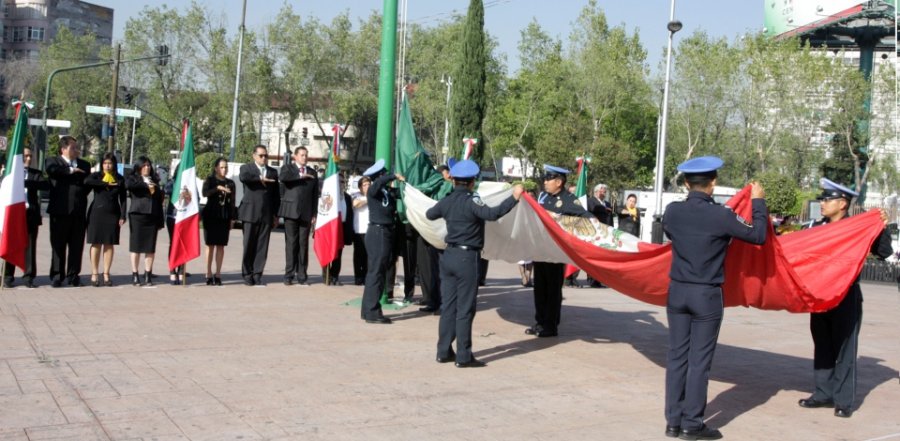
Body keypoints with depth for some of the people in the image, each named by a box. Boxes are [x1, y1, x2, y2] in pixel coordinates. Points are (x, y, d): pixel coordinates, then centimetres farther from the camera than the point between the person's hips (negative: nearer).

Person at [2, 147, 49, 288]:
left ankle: (29, 277, 6)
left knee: (30, 247, 1)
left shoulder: (36, 173, 9)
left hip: (31, 214, 1)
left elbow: (46, 185, -10)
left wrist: (26, 182, -21)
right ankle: (9, 276, 13)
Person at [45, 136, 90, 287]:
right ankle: (57, 276, 8)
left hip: (79, 211, 4)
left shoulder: (84, 165, 17)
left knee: (77, 245, 5)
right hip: (60, 210, -4)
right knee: (58, 245, 2)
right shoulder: (53, 161, 4)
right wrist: (70, 170, -14)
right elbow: (51, 169, -20)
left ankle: (73, 275, 13)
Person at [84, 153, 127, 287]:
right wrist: (106, 183, -15)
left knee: (109, 245, 4)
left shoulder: (120, 179, 7)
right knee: (96, 244, 0)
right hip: (97, 213, -1)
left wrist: (123, 216, -3)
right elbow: (86, 181, -19)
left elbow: (123, 199, 6)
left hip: (113, 214, 1)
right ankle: (94, 274, 4)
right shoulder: (96, 176, 3)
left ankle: (106, 274, 9)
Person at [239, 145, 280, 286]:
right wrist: (260, 178, -16)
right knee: (249, 245, -1)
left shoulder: (273, 172, 16)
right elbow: (243, 177, -18)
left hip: (267, 215, 3)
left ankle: (257, 275, 4)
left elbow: (276, 195, 14)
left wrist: (276, 215, 9)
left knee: (262, 246, 0)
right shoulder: (246, 168, 8)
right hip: (251, 213, -3)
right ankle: (247, 275, 6)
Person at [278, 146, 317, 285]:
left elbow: (315, 195, 14)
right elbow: (282, 177, -16)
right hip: (291, 211, -2)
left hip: (306, 213, 2)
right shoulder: (288, 168, 9)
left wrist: (314, 215, 7)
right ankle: (289, 275, 2)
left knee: (304, 244, 0)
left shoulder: (313, 173, 16)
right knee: (291, 243, -2)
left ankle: (301, 275, 4)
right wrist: (300, 176, -9)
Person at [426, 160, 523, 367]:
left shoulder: (446, 202, 7)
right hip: (467, 257, -7)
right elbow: (493, 213, -31)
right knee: (465, 309, -2)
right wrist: (514, 197, -24)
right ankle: (464, 356, 1)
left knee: (448, 306, 12)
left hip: (449, 255, 7)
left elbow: (429, 214, 27)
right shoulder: (471, 201, -14)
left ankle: (444, 351, 17)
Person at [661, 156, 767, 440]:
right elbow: (758, 235, -4)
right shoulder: (722, 216, -15)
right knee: (699, 360, 2)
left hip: (677, 291, 4)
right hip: (707, 295, -4)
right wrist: (758, 201, 9)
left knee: (677, 356, 10)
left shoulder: (673, 212, -2)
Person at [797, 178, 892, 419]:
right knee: (822, 347, 12)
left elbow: (884, 252, -10)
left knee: (844, 349, -1)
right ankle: (824, 394, 23)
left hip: (846, 298, -5)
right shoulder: (814, 227, 8)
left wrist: (882, 228, -23)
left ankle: (844, 401, 5)